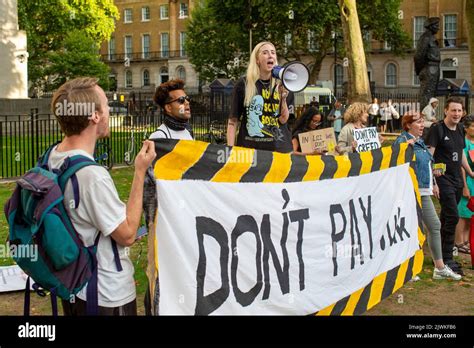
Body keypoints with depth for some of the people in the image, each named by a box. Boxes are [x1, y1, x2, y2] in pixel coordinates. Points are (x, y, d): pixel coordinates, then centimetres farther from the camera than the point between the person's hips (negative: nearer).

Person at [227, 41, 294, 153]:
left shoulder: (283, 85, 8)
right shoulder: (243, 84, 2)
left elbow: (283, 120, 2)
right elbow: (233, 121, 3)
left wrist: (283, 98, -13)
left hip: (279, 147, 2)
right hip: (250, 147, -2)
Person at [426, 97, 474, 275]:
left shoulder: (459, 130, 14)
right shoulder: (437, 129, -9)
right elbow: (429, 153, -16)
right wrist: (433, 171, -28)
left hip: (457, 180, 7)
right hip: (443, 179, -7)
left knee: (446, 218, 11)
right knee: (452, 216, -12)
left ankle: (440, 254, 20)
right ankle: (447, 259, -5)